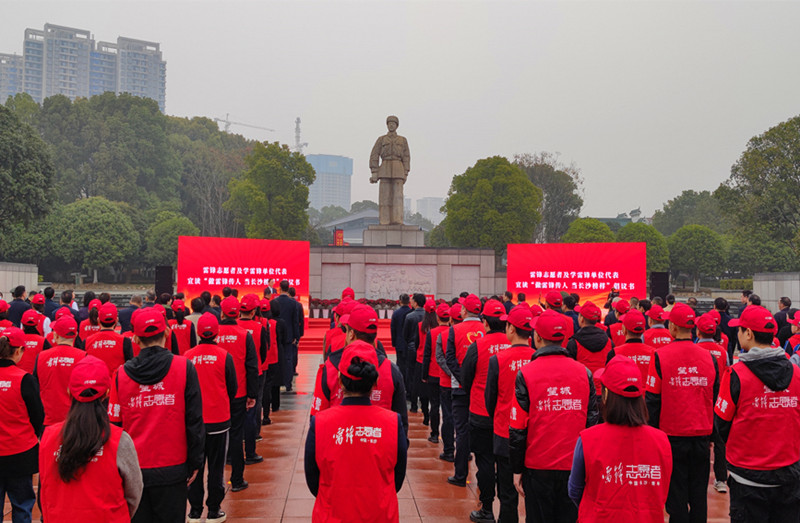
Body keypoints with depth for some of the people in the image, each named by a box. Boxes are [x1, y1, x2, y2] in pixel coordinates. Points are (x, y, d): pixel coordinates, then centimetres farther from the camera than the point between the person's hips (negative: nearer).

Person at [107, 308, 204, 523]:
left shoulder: (121, 374, -2)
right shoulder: (184, 368, -7)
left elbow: (114, 423, 3)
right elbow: (194, 420, -6)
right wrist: (195, 462, 2)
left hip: (134, 469, 2)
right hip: (172, 468, -2)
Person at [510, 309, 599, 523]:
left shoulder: (525, 374, -10)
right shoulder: (584, 372, -1)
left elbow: (518, 428, -7)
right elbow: (592, 420, 4)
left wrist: (517, 469, 1)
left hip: (538, 467, -2)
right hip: (575, 467, 3)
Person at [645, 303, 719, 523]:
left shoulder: (661, 356, -11)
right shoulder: (708, 357, 1)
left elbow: (652, 399, -9)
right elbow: (716, 398, 11)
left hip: (673, 434, -3)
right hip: (702, 436, 3)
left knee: (676, 495, 5)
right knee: (698, 495, 13)